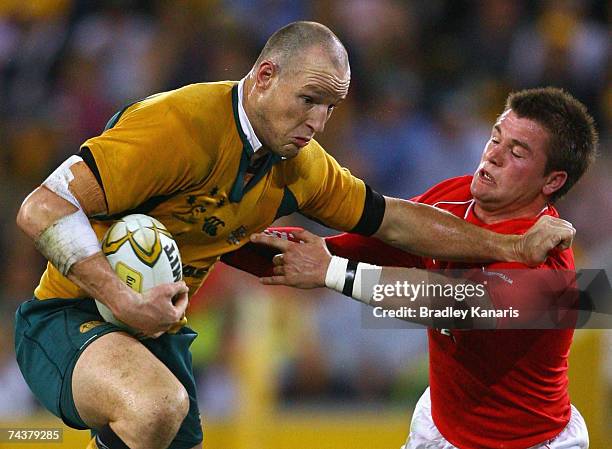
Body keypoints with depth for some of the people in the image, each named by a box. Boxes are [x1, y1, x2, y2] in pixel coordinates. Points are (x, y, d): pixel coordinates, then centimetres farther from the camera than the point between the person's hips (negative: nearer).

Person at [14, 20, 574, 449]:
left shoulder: (301, 164, 3)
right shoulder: (182, 126, -24)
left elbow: (393, 219, 16)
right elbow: (43, 209, -27)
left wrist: (514, 246, 12)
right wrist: (125, 302, -34)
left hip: (160, 330, 9)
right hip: (71, 316, -8)